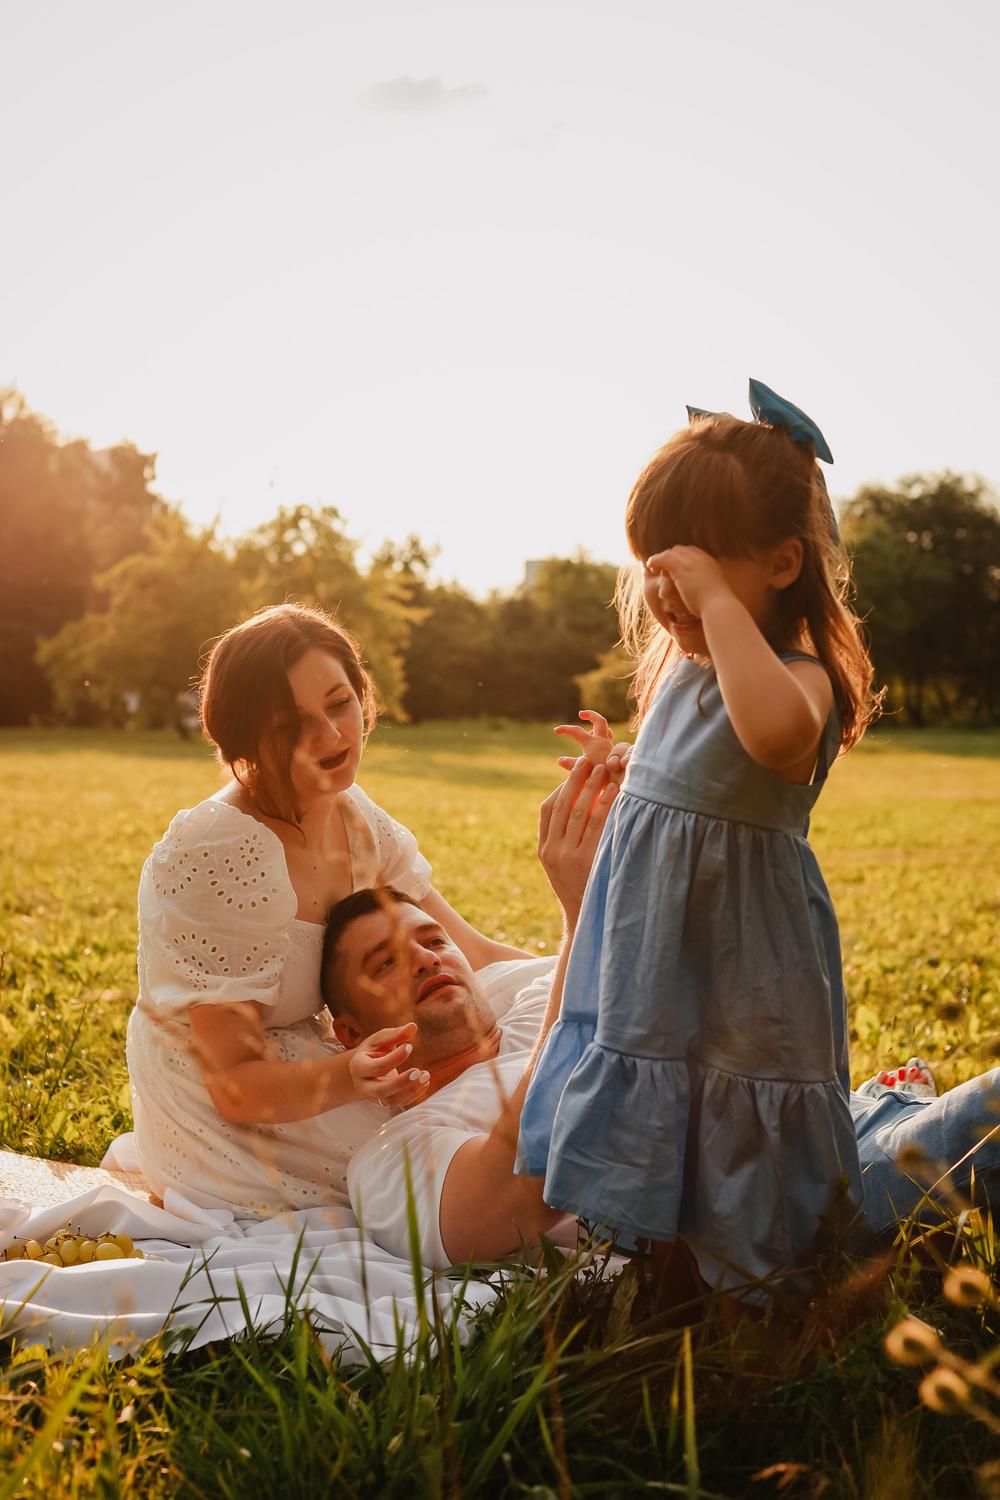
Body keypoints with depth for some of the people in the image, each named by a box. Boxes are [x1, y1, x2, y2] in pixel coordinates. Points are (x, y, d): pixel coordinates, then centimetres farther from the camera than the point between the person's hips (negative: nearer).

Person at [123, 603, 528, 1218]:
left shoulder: (357, 818, -5)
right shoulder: (213, 858, -28)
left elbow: (473, 953, 0)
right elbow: (236, 1087, -26)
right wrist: (350, 1077, -44)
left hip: (301, 1058, 8)